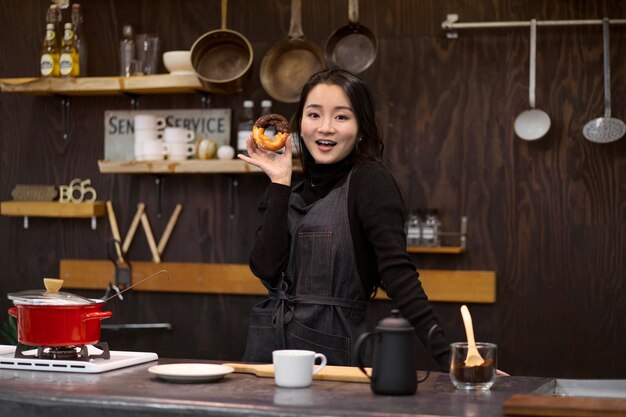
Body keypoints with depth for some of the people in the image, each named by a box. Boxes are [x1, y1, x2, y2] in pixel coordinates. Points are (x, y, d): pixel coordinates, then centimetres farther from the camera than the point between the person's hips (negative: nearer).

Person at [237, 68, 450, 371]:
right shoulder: (294, 192, 9)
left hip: (333, 353, -5)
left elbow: (398, 273, -17)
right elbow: (266, 268, -5)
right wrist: (279, 183, -4)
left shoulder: (370, 181, -7)